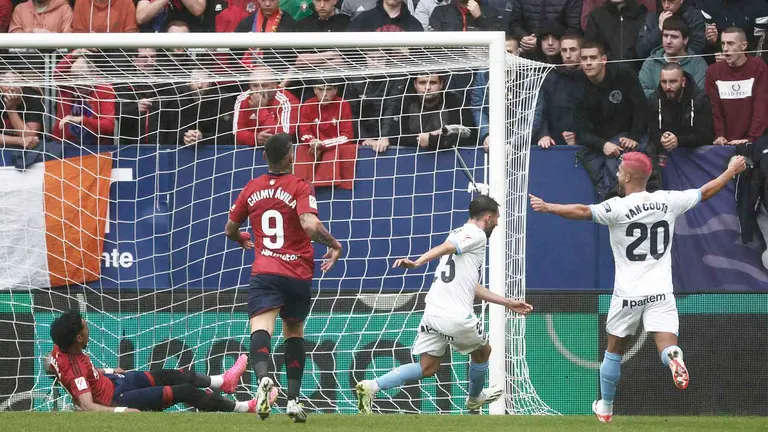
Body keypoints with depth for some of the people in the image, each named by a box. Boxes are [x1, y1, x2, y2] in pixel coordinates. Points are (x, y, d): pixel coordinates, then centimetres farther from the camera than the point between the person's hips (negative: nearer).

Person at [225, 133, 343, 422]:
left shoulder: (252, 189, 7)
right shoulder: (299, 187, -5)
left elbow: (230, 229, 19)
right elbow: (310, 225, -21)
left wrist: (242, 239, 42)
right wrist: (334, 244, -4)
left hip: (264, 271, 0)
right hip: (299, 274, 0)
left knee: (261, 328, -17)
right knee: (294, 332, 20)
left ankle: (263, 378, -47)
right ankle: (293, 400, 17)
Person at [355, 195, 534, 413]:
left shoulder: (459, 234, 25)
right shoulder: (476, 235, -5)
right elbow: (444, 248, -23)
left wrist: (508, 303, 33)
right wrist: (417, 263, -39)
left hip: (432, 312, 8)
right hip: (457, 316, -8)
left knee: (427, 368, 6)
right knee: (482, 351, 21)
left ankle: (372, 387, -11)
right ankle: (475, 399, 43)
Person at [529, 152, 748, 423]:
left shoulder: (618, 207, -10)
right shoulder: (668, 201, 2)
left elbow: (583, 212, -23)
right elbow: (706, 192, 14)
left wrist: (547, 207, -20)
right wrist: (731, 171, 29)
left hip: (628, 294, -2)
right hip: (661, 293, 2)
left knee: (614, 352, 16)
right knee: (667, 347, -7)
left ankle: (605, 408, 28)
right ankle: (674, 358, -43)